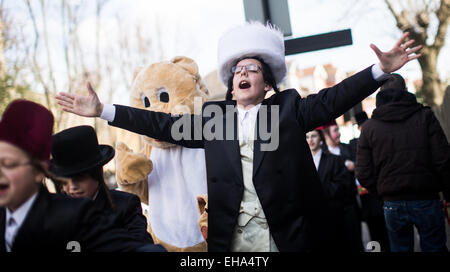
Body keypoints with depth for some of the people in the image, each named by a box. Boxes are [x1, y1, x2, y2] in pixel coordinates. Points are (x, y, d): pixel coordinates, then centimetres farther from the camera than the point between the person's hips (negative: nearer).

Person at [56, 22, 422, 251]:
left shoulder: (288, 107, 7)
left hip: (286, 233, -1)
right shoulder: (212, 116, 11)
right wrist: (103, 110, 2)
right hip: (230, 234, 2)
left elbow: (332, 100, -3)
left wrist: (381, 70, -15)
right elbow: (165, 124, 7)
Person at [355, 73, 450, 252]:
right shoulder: (425, 116, -3)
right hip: (426, 201, -1)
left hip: (392, 204, 1)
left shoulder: (369, 126, 0)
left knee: (400, 248, 14)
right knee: (435, 247, 11)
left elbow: (363, 174, -3)